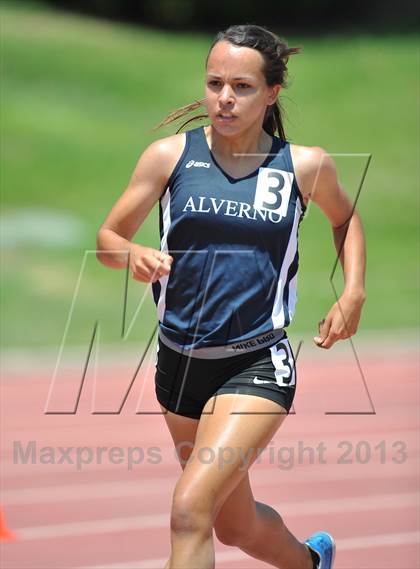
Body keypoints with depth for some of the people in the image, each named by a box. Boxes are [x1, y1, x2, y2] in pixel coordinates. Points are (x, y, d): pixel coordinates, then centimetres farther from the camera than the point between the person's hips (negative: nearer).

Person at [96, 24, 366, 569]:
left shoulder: (305, 166, -4)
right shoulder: (170, 155, -4)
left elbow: (345, 217, 18)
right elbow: (108, 238, 2)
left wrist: (353, 294, 4)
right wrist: (134, 255, -20)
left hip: (258, 365, -3)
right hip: (179, 361, 3)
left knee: (190, 509, -23)